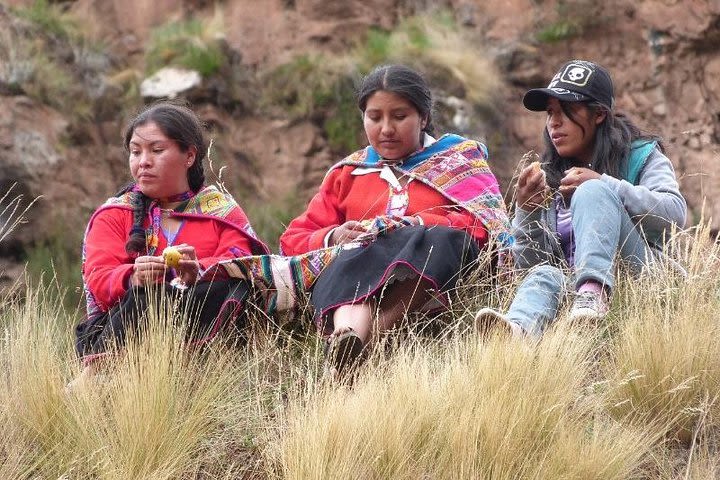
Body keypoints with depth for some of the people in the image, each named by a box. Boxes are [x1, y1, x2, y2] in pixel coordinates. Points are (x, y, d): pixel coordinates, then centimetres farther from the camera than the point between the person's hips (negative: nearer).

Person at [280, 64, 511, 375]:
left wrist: (402, 227, -10)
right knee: (352, 259, -34)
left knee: (444, 240, -35)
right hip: (354, 279, 1)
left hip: (430, 277, -1)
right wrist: (333, 238, -3)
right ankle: (347, 337, -66)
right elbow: (292, 241, 21)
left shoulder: (457, 158, 21)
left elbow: (485, 222, 2)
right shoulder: (347, 173, 28)